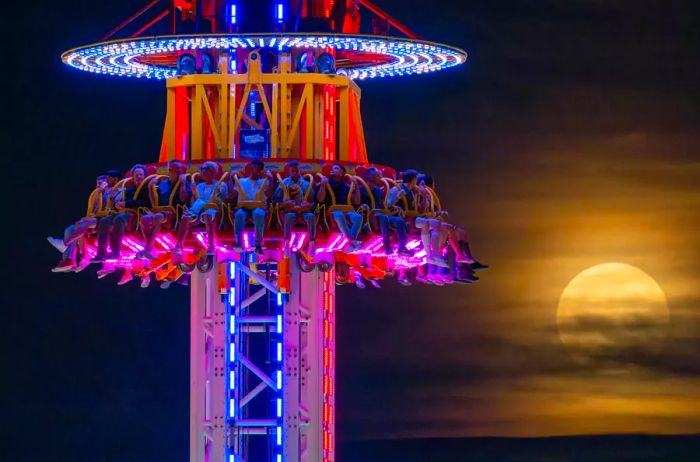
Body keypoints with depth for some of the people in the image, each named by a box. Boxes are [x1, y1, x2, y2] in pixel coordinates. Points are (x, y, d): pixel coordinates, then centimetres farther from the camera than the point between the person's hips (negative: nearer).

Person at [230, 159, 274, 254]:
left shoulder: (264, 182, 18)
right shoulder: (241, 181, 21)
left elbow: (268, 194, -1)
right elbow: (232, 195, 10)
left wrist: (270, 180, -9)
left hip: (259, 207, -1)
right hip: (244, 207, 1)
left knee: (258, 214, -40)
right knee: (239, 214, -38)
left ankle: (258, 245, -44)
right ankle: (238, 243, -43)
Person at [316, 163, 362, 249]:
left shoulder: (346, 186, 18)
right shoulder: (326, 183, 12)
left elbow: (356, 202, 11)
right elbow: (320, 200, -3)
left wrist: (356, 187, 4)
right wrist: (323, 185, -12)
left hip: (346, 211, 3)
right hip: (331, 212, -3)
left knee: (358, 217, -28)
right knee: (339, 215, -39)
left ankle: (352, 245, -41)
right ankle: (352, 241, -46)